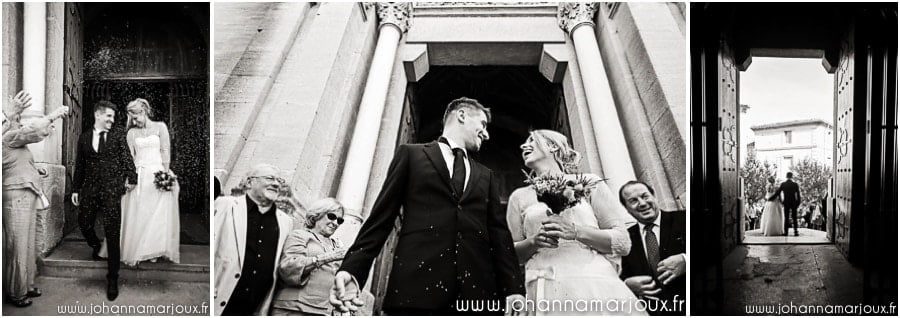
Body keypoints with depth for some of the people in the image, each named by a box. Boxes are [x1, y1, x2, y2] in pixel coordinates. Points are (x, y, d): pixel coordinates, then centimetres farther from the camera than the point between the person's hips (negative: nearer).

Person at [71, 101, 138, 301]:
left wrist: (131, 177, -14)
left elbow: (127, 158, -1)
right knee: (84, 224, 7)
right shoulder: (84, 138, 11)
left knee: (112, 233, -5)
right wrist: (75, 189, 11)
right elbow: (79, 166, 14)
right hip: (89, 188, 3)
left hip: (111, 189, -3)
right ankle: (97, 248, 42)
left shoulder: (118, 135, 5)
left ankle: (112, 278, 2)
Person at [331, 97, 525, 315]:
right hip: (417, 285, -3)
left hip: (476, 290, 3)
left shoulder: (486, 176, 25)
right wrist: (351, 269, -6)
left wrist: (514, 288, -1)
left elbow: (499, 232, 14)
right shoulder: (410, 154, 15)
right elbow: (381, 218, 8)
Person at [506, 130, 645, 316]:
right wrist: (533, 241, -7)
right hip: (545, 291, 1)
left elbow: (622, 242, 4)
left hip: (597, 285, -1)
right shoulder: (519, 196, 16)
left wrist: (576, 232, -11)